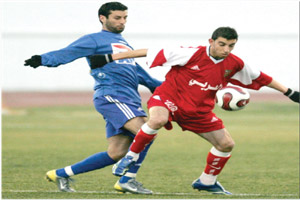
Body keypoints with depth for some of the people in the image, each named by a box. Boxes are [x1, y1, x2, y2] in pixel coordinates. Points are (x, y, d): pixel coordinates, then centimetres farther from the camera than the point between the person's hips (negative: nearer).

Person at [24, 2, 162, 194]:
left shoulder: (124, 43, 29)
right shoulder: (95, 40, 3)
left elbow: (136, 70, 40)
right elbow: (68, 53, -10)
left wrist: (157, 85, 44)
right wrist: (43, 59, -28)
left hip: (129, 99, 8)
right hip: (111, 96, -8)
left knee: (115, 154, 1)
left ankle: (61, 174, 13)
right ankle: (128, 180, -13)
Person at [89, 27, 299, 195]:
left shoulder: (234, 64, -6)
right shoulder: (192, 54, -22)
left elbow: (260, 78, 11)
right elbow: (151, 53, -20)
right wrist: (111, 58, -21)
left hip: (199, 111, 6)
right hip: (168, 98, -6)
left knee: (226, 144, 5)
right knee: (157, 120, -38)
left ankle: (207, 181, 29)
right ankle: (131, 157, -16)